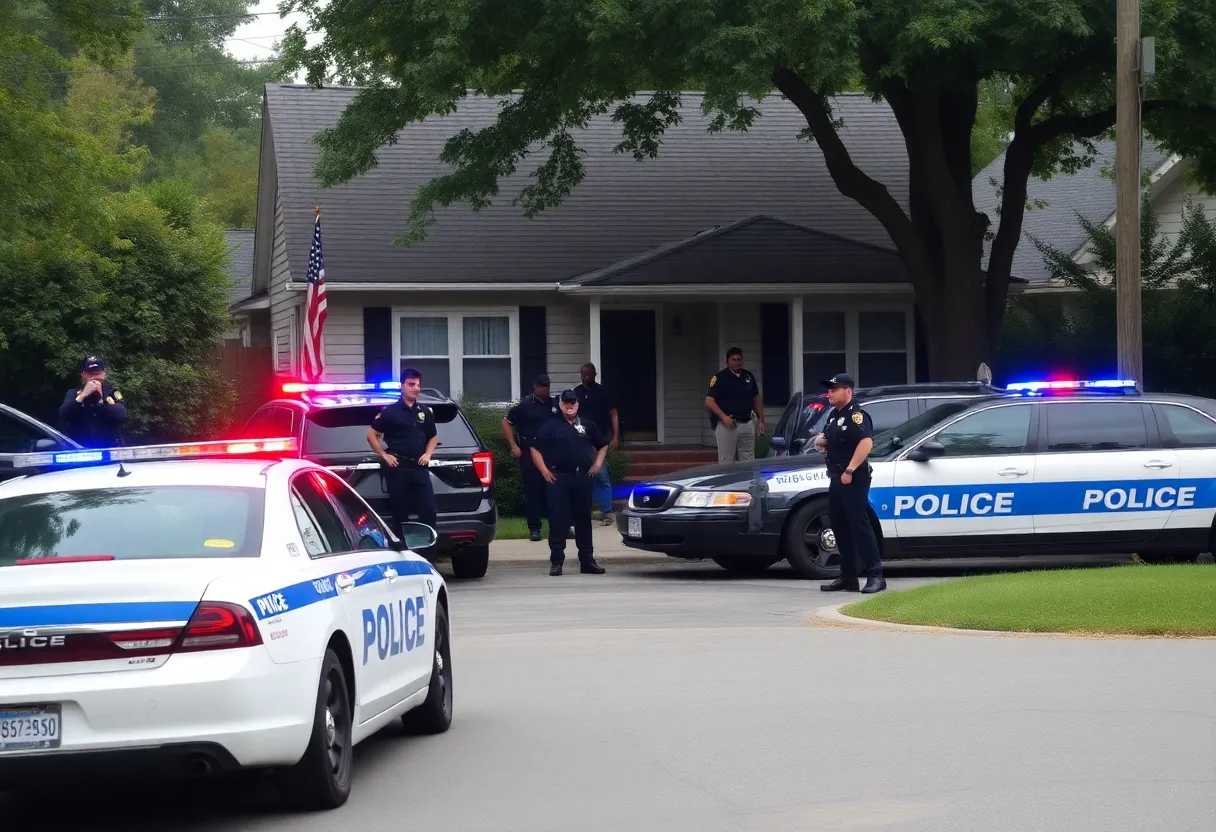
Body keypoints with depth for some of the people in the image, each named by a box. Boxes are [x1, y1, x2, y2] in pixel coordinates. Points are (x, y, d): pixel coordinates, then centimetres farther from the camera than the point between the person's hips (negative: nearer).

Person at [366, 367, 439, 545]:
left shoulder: (425, 412, 13)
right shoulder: (390, 411, -2)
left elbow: (433, 437, 25)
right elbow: (371, 434, 2)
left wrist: (428, 454, 7)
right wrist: (384, 455, -5)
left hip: (419, 467, 4)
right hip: (397, 468, -4)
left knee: (429, 511, -4)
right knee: (400, 513, 0)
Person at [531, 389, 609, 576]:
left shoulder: (588, 426, 14)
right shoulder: (551, 425, 4)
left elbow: (603, 445, 26)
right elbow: (535, 449, 2)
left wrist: (597, 463, 11)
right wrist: (544, 471, -6)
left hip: (583, 477, 3)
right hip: (558, 477, -3)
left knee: (583, 520, 7)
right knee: (557, 521, -5)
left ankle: (587, 560, 12)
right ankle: (556, 561, -3)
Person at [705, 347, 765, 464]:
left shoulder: (748, 377, 12)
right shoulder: (720, 377, -5)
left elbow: (756, 399, 20)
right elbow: (709, 401, -10)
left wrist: (761, 420, 11)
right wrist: (723, 416, -22)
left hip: (747, 425, 5)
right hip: (727, 424, -5)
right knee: (726, 463, -4)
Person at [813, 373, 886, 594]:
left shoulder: (856, 415, -13)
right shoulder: (833, 416, 17)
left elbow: (866, 443, -27)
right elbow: (830, 442, 31)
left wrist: (850, 470, -28)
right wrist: (821, 442, 6)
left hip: (854, 480, -10)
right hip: (836, 479, 10)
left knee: (859, 526, -12)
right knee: (841, 529, 11)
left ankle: (876, 576, -12)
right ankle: (848, 577, 16)